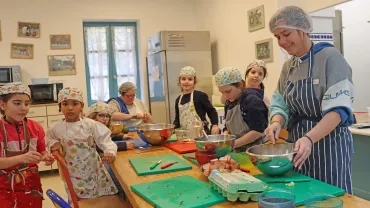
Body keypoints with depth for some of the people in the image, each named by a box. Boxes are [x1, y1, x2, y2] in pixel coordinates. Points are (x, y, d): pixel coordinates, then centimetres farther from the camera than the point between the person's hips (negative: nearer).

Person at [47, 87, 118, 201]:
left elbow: (105, 140, -12)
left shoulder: (91, 125, -12)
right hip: (73, 175, 1)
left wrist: (110, 152, -32)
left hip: (94, 171, 0)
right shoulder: (56, 128, -6)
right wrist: (54, 144, -8)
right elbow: (49, 139, 15)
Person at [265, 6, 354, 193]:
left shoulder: (329, 57, -13)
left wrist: (309, 138, -32)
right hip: (298, 143, 6)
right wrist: (277, 122, -13)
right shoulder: (288, 66, 7)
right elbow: (280, 103, 9)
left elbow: (338, 109, -19)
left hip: (328, 143, -6)